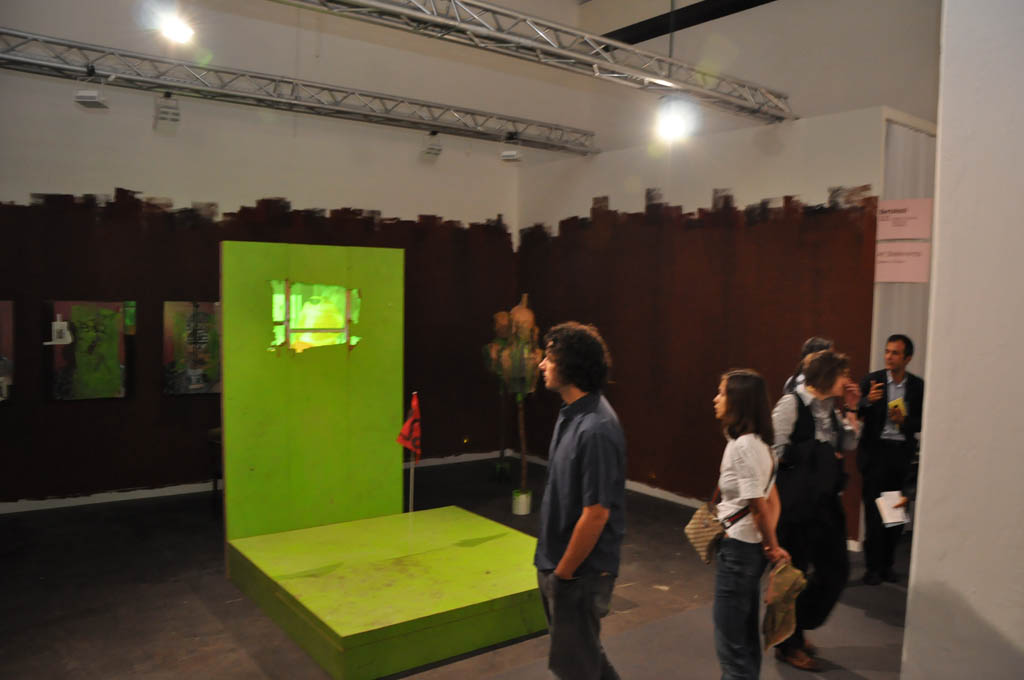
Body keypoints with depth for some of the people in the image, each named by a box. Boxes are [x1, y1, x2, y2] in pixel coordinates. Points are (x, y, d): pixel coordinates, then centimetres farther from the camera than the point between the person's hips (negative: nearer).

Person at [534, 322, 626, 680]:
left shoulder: (596, 429, -27)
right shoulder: (570, 413, 2)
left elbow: (596, 514, -25)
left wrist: (563, 573, -15)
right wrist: (553, 567, 14)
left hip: (581, 571, -8)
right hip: (558, 562, 8)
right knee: (583, 649, 25)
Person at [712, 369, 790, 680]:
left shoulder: (741, 446, -21)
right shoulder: (758, 443, 8)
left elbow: (759, 506, -19)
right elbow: (772, 500, 10)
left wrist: (772, 546, -7)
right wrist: (771, 543, 4)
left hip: (737, 548, -9)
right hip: (751, 547, 9)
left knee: (731, 643, 3)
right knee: (746, 637, 20)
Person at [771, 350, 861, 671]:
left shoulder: (830, 406, 9)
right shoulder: (792, 403, -14)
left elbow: (849, 444, 12)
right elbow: (777, 449, -16)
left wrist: (850, 410, 3)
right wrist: (817, 457, -11)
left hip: (825, 500, 8)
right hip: (796, 502, -8)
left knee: (836, 568, 12)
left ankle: (797, 629, 33)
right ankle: (787, 644, 25)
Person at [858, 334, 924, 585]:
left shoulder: (918, 386, 4)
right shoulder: (872, 380, -2)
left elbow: (923, 423, 7)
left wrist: (904, 421, -12)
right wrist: (868, 401, -26)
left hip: (902, 453, 2)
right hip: (876, 451, -2)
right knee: (873, 511, 0)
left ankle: (887, 564, 20)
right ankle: (873, 566, 10)